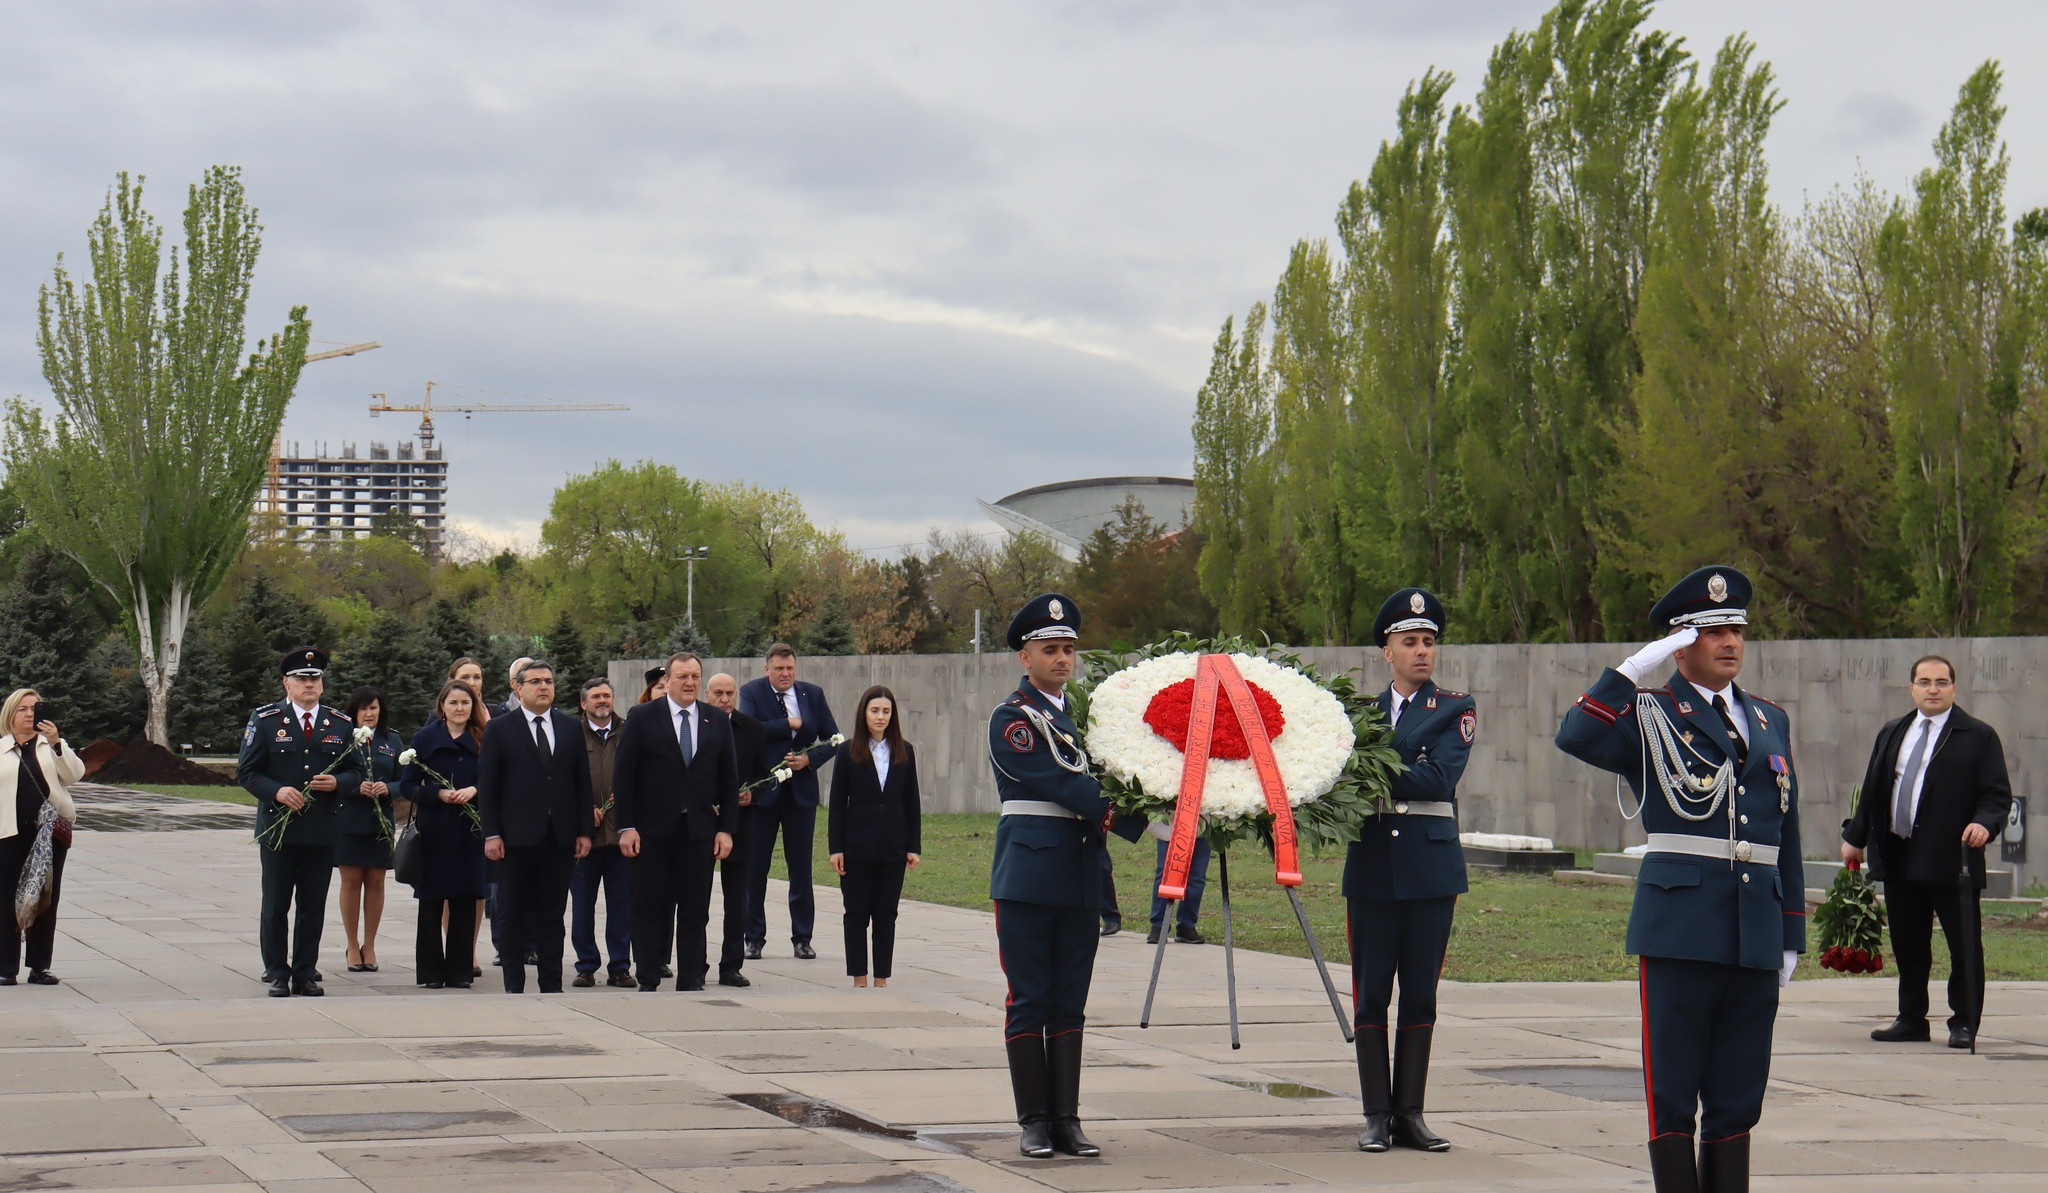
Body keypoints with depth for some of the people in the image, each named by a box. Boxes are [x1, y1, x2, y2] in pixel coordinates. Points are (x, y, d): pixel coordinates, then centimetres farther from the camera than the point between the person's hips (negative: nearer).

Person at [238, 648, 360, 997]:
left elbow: (357, 772, 13)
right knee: (275, 906, 2)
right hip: (277, 826, -2)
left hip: (323, 829, 2)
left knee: (313, 906, 5)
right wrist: (276, 791, -17)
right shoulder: (265, 721, 2)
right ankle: (277, 975, 10)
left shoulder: (341, 725, 9)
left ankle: (305, 974, 12)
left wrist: (337, 783, -9)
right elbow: (246, 772, 0)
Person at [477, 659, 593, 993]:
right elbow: (486, 786, -1)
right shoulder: (500, 729, 2)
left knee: (552, 915, 7)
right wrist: (491, 834, -9)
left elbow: (582, 782, 11)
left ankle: (551, 986, 12)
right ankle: (514, 987, 10)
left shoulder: (571, 728, 11)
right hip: (516, 838, -2)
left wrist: (584, 830, 4)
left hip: (559, 838, 2)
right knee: (513, 916, 3)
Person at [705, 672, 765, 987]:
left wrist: (751, 793, -8)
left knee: (736, 899, 5)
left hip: (739, 822, 3)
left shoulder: (751, 729, 7)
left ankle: (732, 966, 11)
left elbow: (763, 773, 11)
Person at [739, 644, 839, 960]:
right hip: (761, 791, -2)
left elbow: (832, 738, 7)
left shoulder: (813, 694, 7)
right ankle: (754, 938, 12)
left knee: (801, 867, 5)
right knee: (755, 866, 3)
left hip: (801, 790, 2)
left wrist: (809, 759, -10)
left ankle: (802, 939, 12)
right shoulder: (752, 692, -2)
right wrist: (789, 724, -16)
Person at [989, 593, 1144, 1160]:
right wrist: (1125, 815, -24)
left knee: (1070, 1003, 6)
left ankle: (1066, 1120, 9)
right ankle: (1034, 1122, 4)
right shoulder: (1012, 718, -4)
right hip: (1028, 873, -6)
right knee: (1030, 1000, -1)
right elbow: (1060, 783, -15)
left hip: (1081, 878, 6)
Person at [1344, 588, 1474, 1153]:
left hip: (1431, 866, -2)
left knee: (1420, 994, 3)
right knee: (1370, 993, 1)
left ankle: (1411, 1112, 10)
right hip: (1372, 864, 2)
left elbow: (1439, 777, -12)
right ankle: (1377, 1115, 7)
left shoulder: (1455, 709, 3)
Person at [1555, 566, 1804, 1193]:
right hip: (1680, 930, -5)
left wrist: (1792, 937, 16)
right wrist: (1636, 667, -18)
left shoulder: (1771, 722, 17)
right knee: (1672, 1094, -1)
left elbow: (1786, 835, 19)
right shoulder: (1649, 717, 3)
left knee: (1738, 1099, 8)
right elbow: (1576, 737, -19)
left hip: (1756, 936, 5)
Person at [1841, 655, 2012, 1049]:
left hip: (1951, 859, -5)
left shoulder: (1978, 736, 1)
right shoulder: (1892, 734, 16)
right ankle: (1911, 1019, 20)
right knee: (1908, 946, 10)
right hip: (1898, 858, 5)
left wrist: (1984, 824, -22)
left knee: (1964, 946, -1)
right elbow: (1872, 791, 19)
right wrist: (1855, 838, 15)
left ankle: (1964, 1023, 7)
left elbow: (1998, 794, -4)